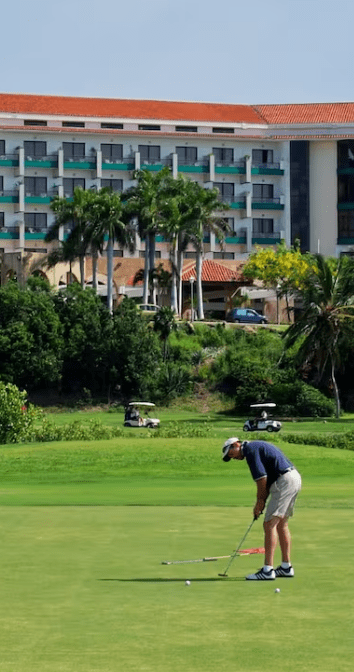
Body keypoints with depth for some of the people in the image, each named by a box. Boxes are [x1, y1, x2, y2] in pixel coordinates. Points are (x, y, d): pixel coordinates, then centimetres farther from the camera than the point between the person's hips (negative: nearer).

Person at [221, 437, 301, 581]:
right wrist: (261, 502, 15)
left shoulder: (250, 449, -7)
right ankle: (286, 567, 22)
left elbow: (262, 478, -13)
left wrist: (260, 502, -2)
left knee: (270, 524, -9)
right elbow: (267, 480, 23)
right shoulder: (257, 447, 23)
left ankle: (268, 570, -12)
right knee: (281, 524, 17)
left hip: (285, 481, -10)